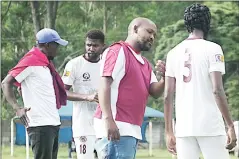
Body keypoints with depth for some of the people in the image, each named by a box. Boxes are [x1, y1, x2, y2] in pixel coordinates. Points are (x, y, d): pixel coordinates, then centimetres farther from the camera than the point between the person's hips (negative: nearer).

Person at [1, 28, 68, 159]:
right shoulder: (30, 61, -10)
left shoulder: (46, 62, 18)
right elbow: (6, 83, -13)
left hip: (53, 123, 10)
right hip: (40, 125, -10)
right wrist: (17, 108, -24)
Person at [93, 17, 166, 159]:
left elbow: (155, 91, 12)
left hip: (133, 131, 10)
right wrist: (108, 119, -24)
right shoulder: (118, 51, -4)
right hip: (115, 129, -10)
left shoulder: (145, 64, 24)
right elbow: (104, 84, -14)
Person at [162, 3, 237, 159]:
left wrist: (169, 132, 13)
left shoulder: (174, 53, 10)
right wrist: (231, 126, -9)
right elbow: (217, 90, -12)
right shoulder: (212, 49, -3)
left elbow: (168, 96, 8)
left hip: (184, 128, 4)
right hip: (210, 126, -4)